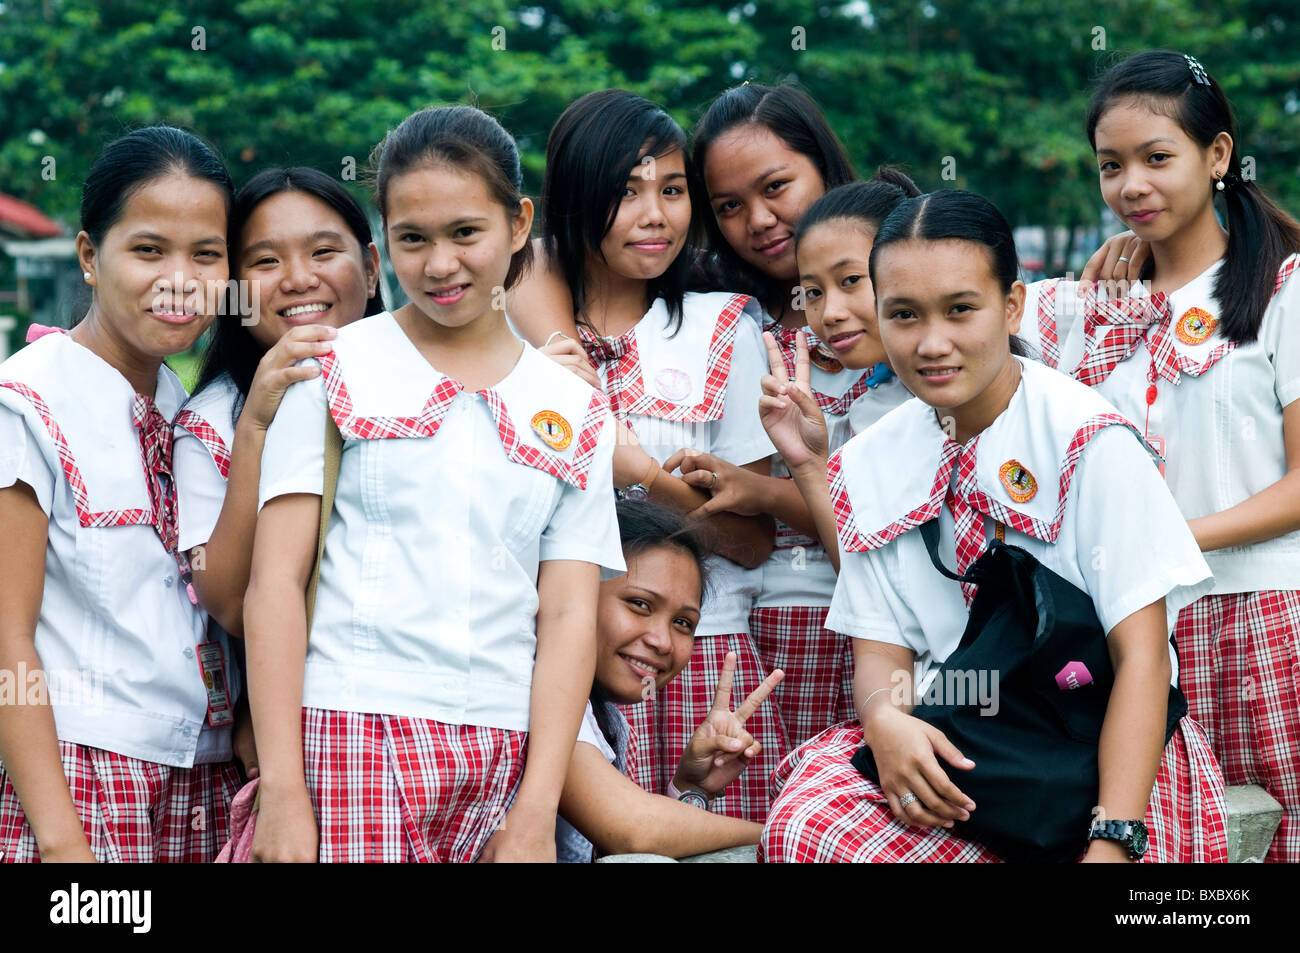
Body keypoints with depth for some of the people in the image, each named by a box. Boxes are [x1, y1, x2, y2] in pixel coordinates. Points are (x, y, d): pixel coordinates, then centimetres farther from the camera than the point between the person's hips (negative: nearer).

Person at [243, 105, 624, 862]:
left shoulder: (575, 412, 12)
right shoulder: (336, 370, 5)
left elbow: (568, 615, 6)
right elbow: (275, 579, 0)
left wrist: (536, 815, -3)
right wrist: (281, 788, -8)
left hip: (502, 762, 2)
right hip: (353, 735, -2)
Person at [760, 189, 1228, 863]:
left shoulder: (1090, 442, -9)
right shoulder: (868, 466, 7)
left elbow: (1141, 659, -13)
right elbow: (882, 648, 8)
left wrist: (1114, 842, -24)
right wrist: (887, 720, -18)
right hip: (943, 740, 5)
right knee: (804, 826, -27)